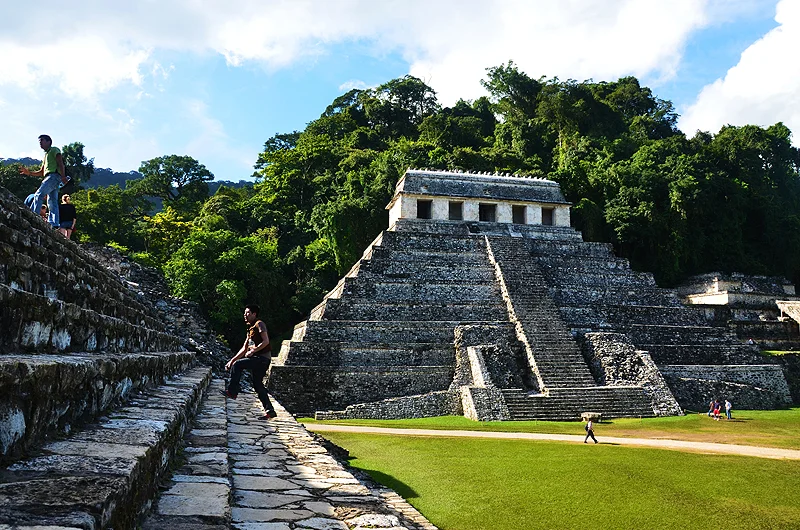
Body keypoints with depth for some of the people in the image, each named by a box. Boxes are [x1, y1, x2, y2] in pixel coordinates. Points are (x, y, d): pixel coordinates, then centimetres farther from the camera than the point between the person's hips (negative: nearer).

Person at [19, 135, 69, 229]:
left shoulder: (54, 150, 8)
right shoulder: (46, 155, 34)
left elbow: (60, 164, -8)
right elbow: (42, 172, 32)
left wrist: (63, 176, -20)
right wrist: (29, 172, 19)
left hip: (54, 175, -9)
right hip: (49, 177, 9)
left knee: (38, 195, -20)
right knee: (52, 202, 0)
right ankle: (54, 224, -7)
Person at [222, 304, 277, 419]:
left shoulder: (259, 324, -4)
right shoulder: (250, 329, 23)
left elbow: (266, 341, -16)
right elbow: (244, 349, 25)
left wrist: (253, 351, -20)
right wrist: (232, 359, 19)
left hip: (263, 358, -9)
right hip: (257, 359, 9)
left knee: (237, 365, -17)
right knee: (257, 385, 6)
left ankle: (232, 391, -10)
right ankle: (270, 411, 8)